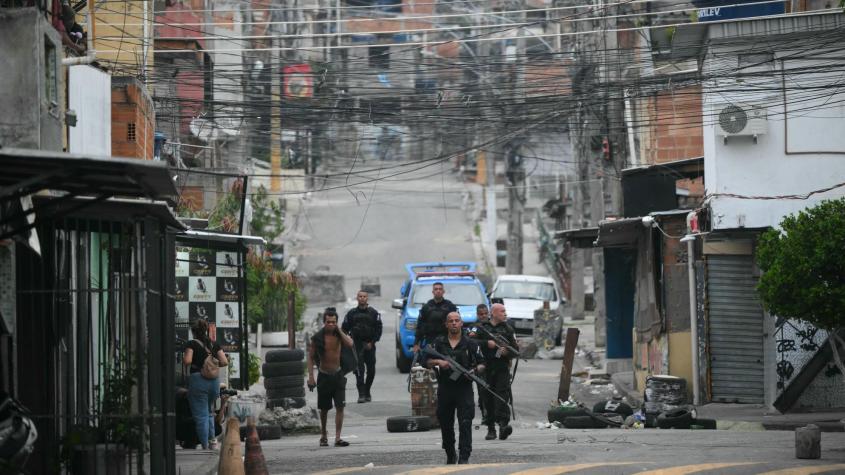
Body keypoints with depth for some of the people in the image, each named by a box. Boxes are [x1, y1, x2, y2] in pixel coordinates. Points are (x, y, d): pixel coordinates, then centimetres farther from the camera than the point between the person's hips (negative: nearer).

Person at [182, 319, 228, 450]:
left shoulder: (192, 344, -4)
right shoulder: (214, 345, 9)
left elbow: (187, 361, -16)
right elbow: (224, 362, 2)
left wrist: (183, 357, 5)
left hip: (198, 380, -5)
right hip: (214, 381, 5)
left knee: (200, 415, 0)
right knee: (208, 411, 25)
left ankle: (205, 446, -2)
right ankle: (212, 440, 16)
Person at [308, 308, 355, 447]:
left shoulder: (339, 334, -2)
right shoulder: (318, 337, -6)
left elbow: (350, 344, -22)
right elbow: (311, 357, -2)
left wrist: (339, 330, -17)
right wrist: (311, 377, -8)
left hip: (338, 374, 1)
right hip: (324, 376, -1)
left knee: (340, 407, -9)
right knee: (324, 409, 10)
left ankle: (337, 438, -10)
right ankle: (323, 435, 28)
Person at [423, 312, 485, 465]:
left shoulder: (470, 343, 6)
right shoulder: (438, 343, 8)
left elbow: (482, 363, 9)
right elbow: (425, 361, 6)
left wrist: (476, 369, -12)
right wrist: (438, 362, -13)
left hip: (464, 388, -2)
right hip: (445, 388, 2)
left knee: (465, 423, -12)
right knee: (446, 423, 9)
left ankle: (464, 457, -14)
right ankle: (450, 455, 27)